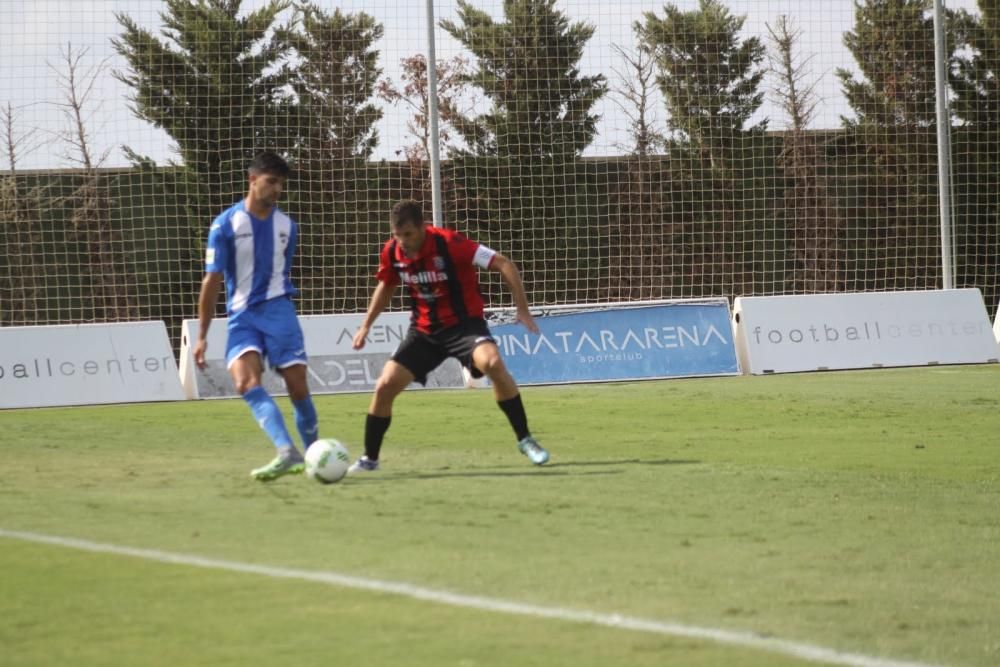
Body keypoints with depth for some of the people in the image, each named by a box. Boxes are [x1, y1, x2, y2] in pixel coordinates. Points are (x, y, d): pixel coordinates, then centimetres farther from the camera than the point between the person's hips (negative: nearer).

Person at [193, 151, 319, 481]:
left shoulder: (286, 226, 8)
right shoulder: (226, 224, -2)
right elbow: (212, 280, 0)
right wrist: (202, 335, 0)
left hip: (279, 311, 2)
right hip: (242, 316, -2)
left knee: (298, 388, -3)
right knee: (245, 382, -24)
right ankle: (287, 453, -34)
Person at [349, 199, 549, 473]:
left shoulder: (449, 243, -24)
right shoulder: (392, 252, -8)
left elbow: (504, 265, -19)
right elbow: (386, 286, 16)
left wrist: (522, 309, -23)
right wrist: (366, 326, 13)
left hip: (463, 323, -5)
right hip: (424, 330, 5)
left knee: (493, 363, -34)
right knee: (385, 386, -7)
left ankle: (525, 440, -20)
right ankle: (369, 459, 14)